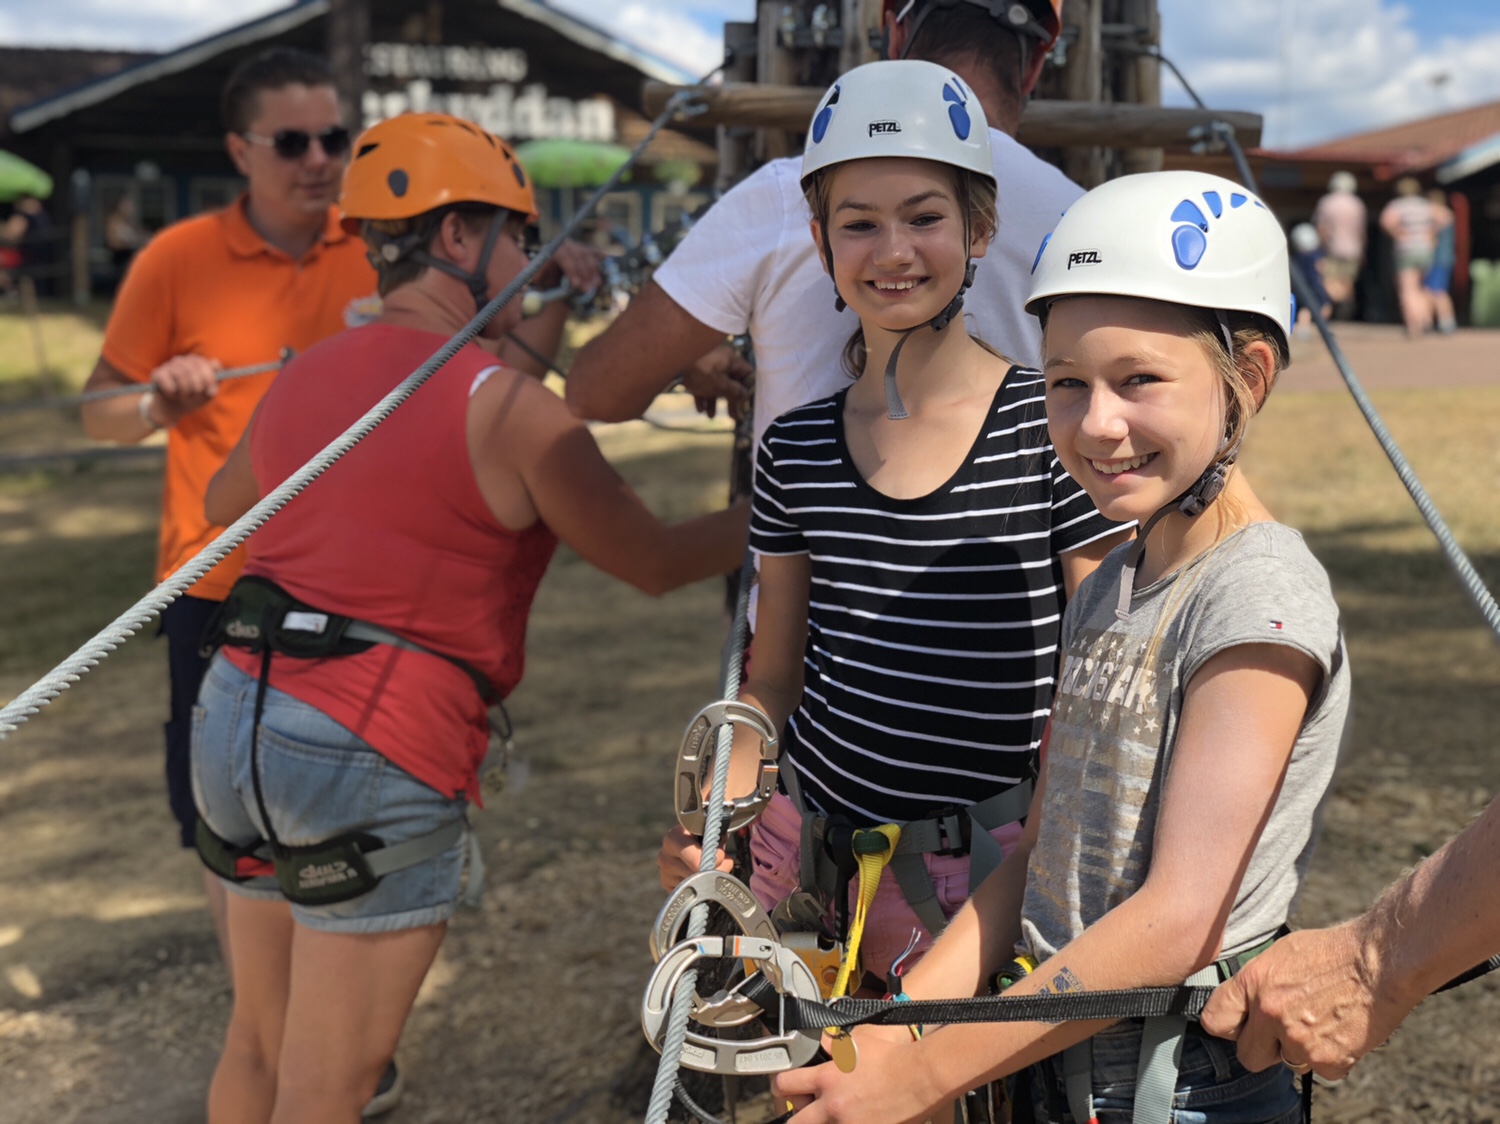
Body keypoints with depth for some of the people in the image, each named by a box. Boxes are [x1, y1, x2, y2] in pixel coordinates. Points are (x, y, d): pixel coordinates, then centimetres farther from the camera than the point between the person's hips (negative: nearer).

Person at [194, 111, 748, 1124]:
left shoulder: (305, 377, 11)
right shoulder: (507, 404, -9)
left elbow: (224, 503, 31)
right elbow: (654, 563, -1)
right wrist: (770, 515, 15)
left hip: (236, 711, 7)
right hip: (376, 750, -7)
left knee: (260, 1042, 20)